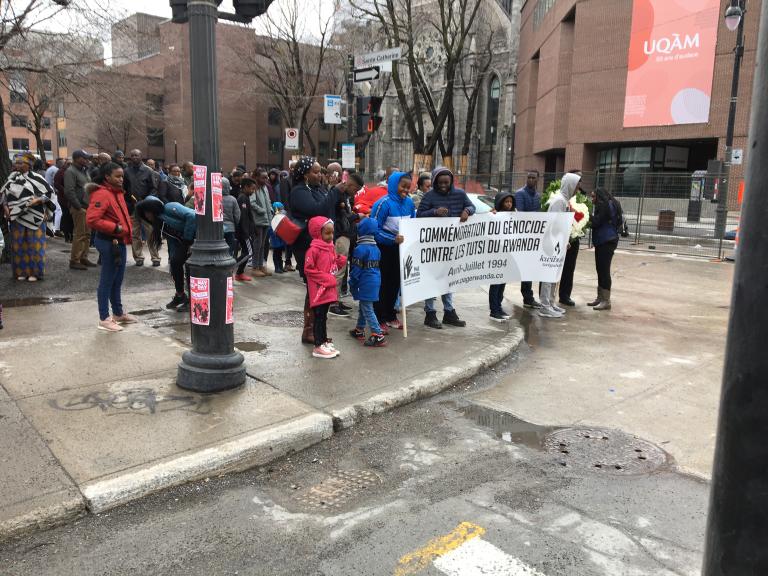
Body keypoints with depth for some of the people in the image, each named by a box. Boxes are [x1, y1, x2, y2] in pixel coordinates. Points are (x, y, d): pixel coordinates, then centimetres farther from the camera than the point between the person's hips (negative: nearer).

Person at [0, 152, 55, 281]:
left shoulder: (37, 178, -4)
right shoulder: (12, 177, 8)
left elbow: (49, 192, -2)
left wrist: (39, 200, -16)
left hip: (33, 218, -4)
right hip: (16, 218, 4)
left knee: (34, 245, 0)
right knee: (18, 245, 7)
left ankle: (35, 272, 8)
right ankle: (21, 271, 16)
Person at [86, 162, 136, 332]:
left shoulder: (117, 193, 13)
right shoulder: (101, 194, -16)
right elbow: (92, 219, -24)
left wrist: (126, 231, 11)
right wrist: (115, 228, -20)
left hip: (120, 241, 9)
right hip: (109, 242, -9)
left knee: (117, 280, 18)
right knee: (107, 281, -1)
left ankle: (118, 313, 31)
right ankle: (104, 319, 7)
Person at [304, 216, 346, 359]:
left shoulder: (330, 247, 9)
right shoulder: (314, 249, -16)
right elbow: (308, 269, -19)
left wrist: (340, 261, -2)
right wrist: (326, 278, -18)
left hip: (328, 290, 8)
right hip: (318, 290, -8)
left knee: (324, 317, 17)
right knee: (319, 318, 0)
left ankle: (324, 341, 27)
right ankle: (318, 347, 8)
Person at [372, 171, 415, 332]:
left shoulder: (409, 202, 1)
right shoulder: (384, 203, -17)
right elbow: (374, 229, -18)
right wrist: (392, 239, -27)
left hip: (400, 249, 6)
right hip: (384, 250, -6)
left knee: (395, 282, 14)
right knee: (382, 284, 1)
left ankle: (390, 316, 28)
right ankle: (380, 320, 10)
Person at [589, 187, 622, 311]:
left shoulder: (604, 205, -11)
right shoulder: (608, 205, 19)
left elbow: (596, 222, -16)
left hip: (606, 241, -10)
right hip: (603, 241, 10)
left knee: (604, 269, -8)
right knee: (601, 269, 13)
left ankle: (606, 301, -5)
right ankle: (600, 297, 20)